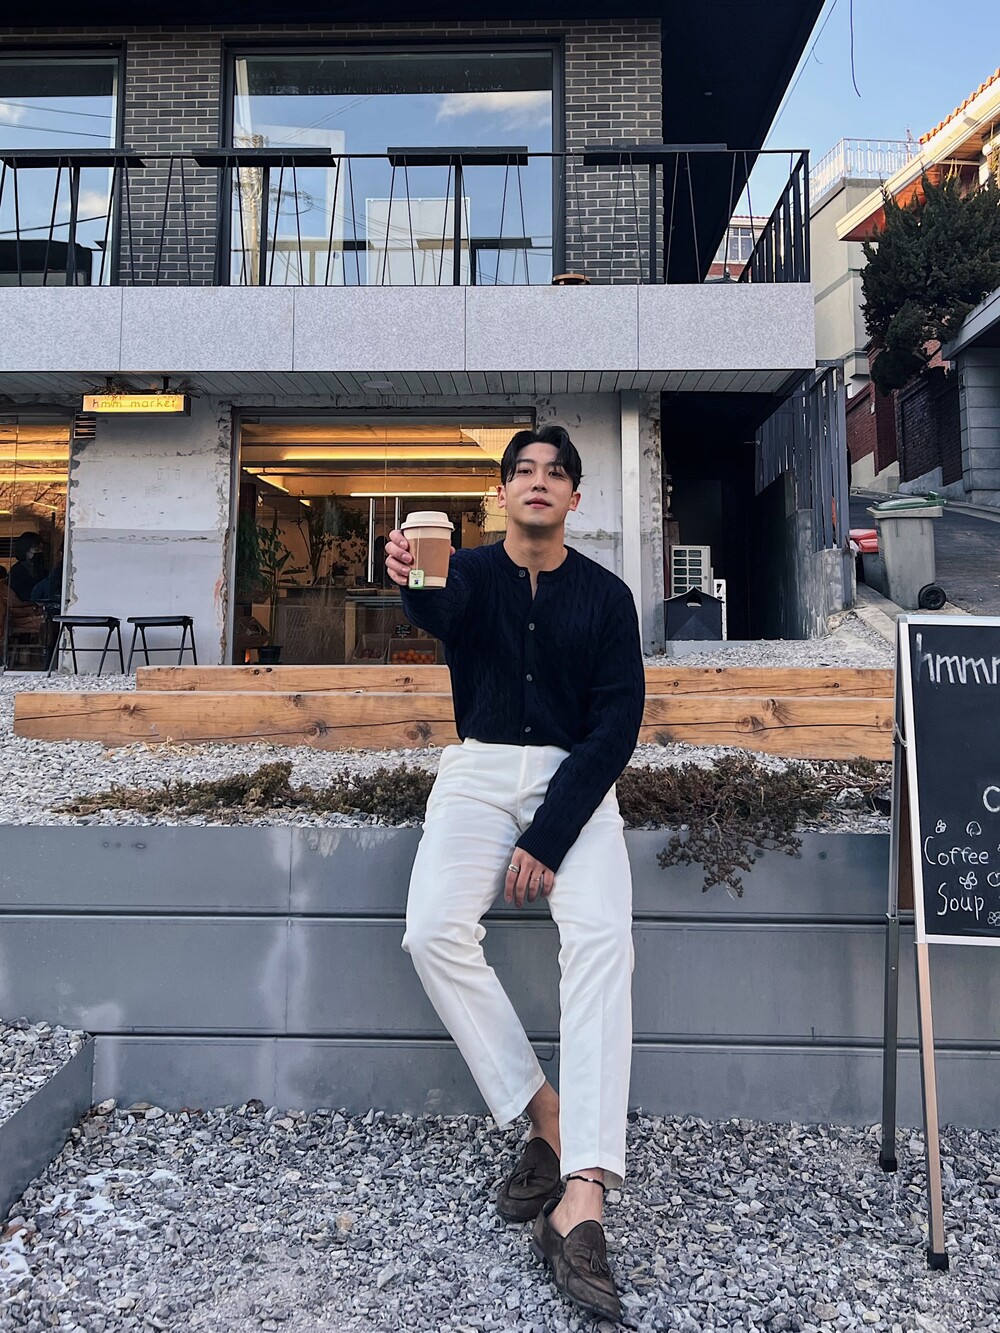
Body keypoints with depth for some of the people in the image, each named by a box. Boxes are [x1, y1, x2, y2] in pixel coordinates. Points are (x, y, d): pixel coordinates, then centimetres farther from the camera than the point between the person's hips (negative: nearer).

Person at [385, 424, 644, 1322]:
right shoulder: (468, 572, 6)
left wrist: (548, 838, -14)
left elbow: (618, 723, -3)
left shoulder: (605, 595, 5)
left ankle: (582, 1200, -29)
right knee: (435, 930, -25)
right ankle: (548, 1120, -12)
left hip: (576, 778, 0)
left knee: (602, 938, -26)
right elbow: (439, 614, -19)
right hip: (480, 769, 1)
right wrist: (411, 583, -46)